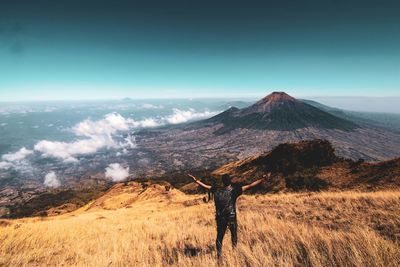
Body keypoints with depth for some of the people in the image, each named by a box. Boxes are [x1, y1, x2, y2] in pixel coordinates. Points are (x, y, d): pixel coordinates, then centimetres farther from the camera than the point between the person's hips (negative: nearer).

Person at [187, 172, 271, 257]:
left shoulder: (217, 191, -6)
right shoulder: (234, 190, -15)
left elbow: (204, 186, 3)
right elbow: (250, 186, -16)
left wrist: (195, 180, 15)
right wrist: (263, 179, -13)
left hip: (220, 218, 2)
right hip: (231, 218, -2)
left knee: (219, 237, 14)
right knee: (234, 235, 19)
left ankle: (219, 255, 20)